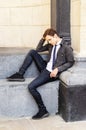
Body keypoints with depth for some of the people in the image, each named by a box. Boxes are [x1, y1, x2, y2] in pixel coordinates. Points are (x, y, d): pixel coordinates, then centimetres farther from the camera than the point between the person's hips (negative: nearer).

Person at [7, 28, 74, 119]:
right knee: (32, 52, -1)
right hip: (45, 68, 8)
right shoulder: (51, 45, 9)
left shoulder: (66, 48, -12)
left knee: (31, 87, -20)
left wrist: (57, 69, -20)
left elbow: (71, 62, -11)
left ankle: (43, 110, -7)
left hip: (51, 73, -8)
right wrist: (43, 39, 5)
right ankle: (20, 75, 0)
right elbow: (38, 49, 18)